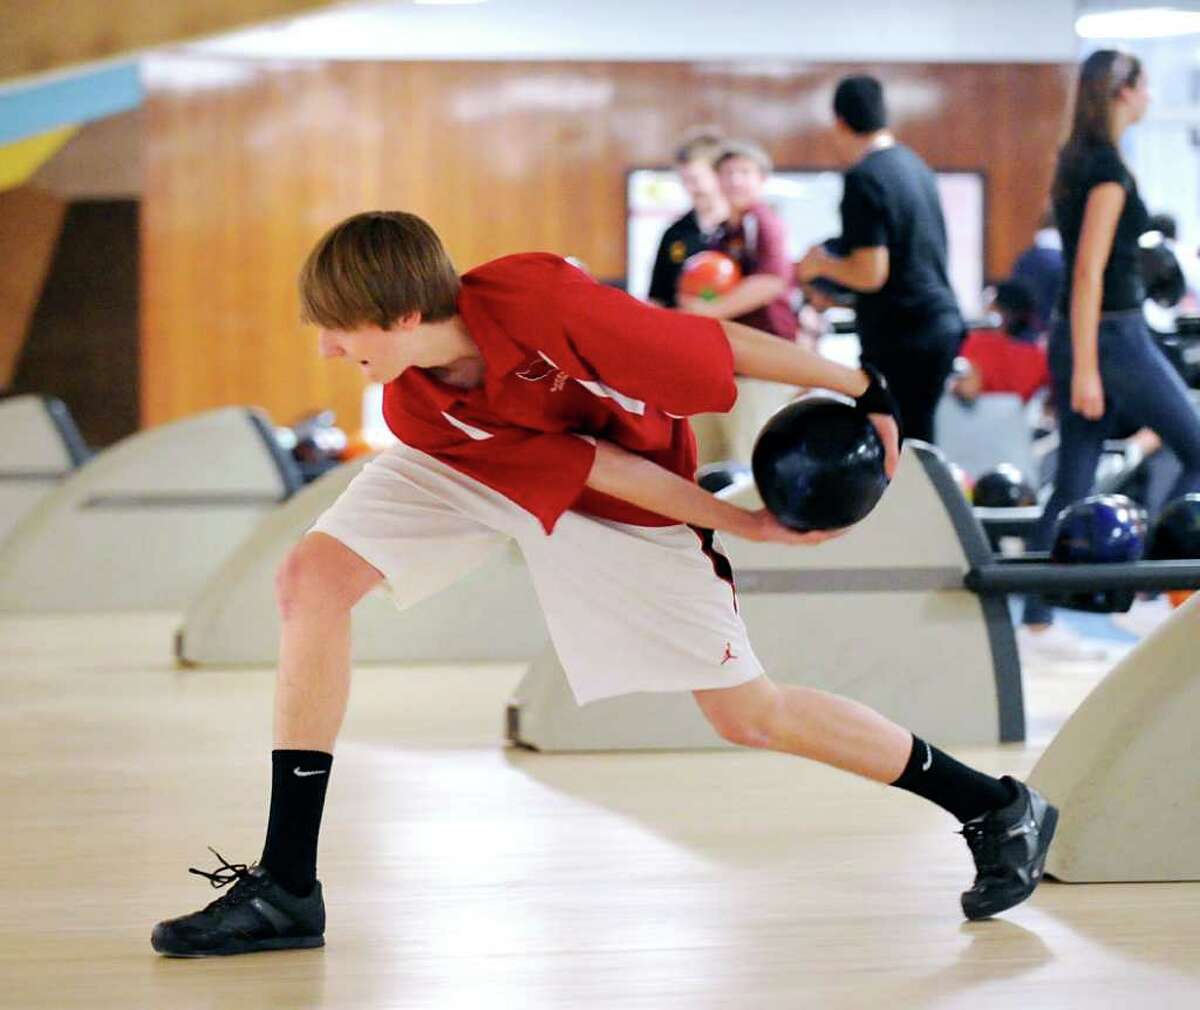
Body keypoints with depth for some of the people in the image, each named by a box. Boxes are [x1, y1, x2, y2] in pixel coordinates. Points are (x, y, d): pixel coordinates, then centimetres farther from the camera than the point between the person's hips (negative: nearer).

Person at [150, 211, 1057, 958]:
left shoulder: (540, 303, -40)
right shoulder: (415, 412, -26)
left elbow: (720, 346, -28)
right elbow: (583, 469, -21)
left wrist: (866, 393, -18)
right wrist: (740, 523, -21)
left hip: (632, 496, -3)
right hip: (477, 460, 4)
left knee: (748, 716, -2)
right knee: (313, 578, -18)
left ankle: (1000, 809, 18)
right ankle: (287, 887, -12)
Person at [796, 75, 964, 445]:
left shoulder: (864, 178, -14)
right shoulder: (914, 165, 13)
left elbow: (871, 273, -19)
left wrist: (821, 264, -1)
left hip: (901, 335, -9)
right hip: (942, 321, 9)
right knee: (917, 438, 13)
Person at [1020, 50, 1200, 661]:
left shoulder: (1074, 161, 13)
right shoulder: (1109, 168, -14)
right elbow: (1090, 271, -19)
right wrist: (1085, 369, -20)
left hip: (1074, 335, 9)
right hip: (1112, 335, -9)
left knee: (1073, 484, 8)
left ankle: (1035, 623, 7)